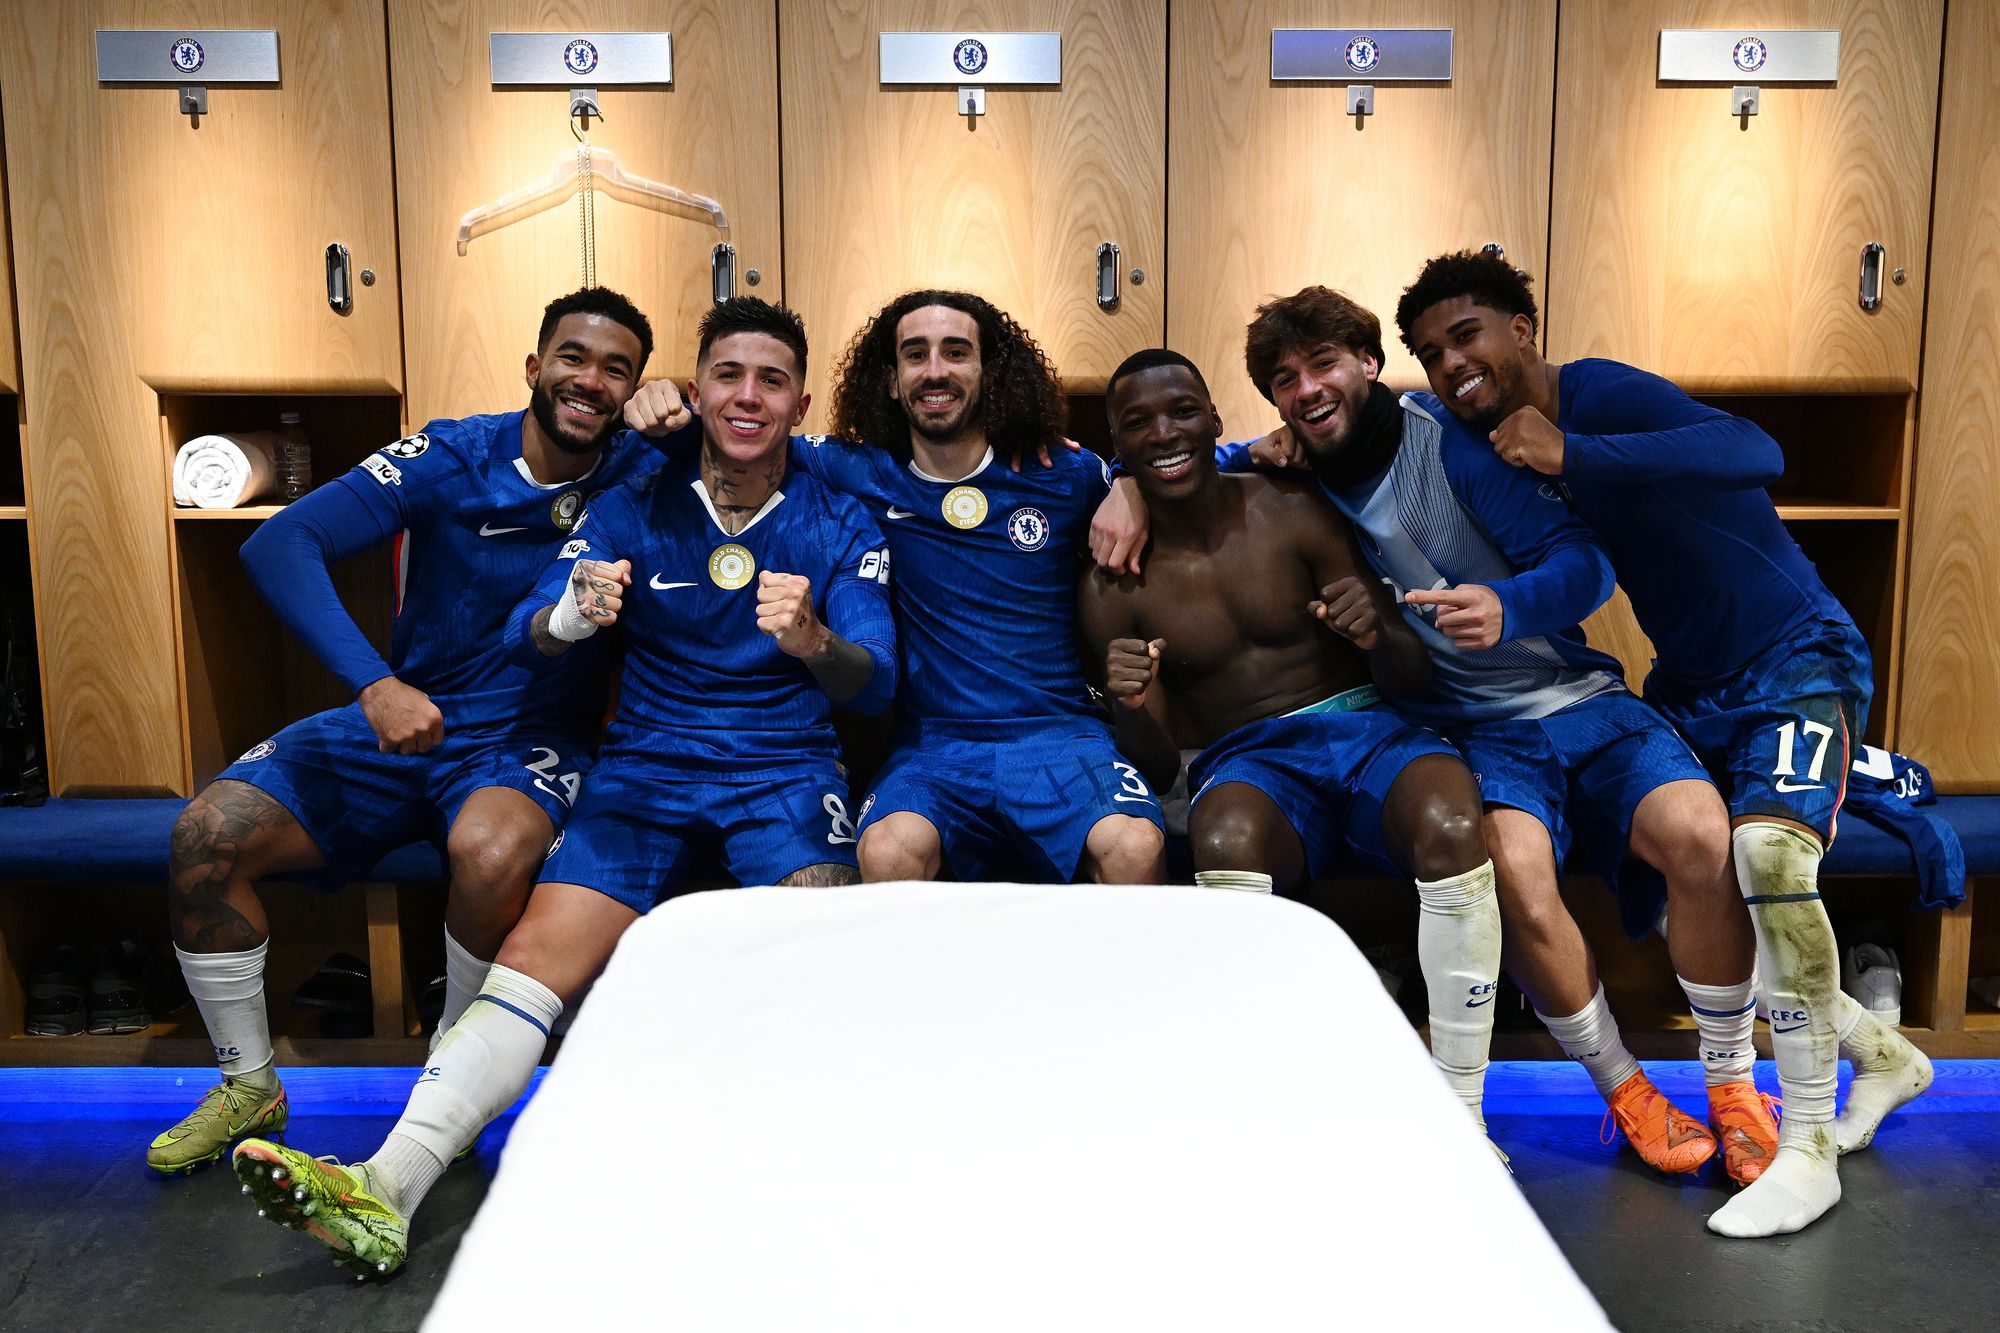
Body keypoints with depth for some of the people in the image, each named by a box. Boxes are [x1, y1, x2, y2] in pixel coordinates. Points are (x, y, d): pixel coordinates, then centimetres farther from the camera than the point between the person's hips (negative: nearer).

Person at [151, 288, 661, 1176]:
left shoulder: (645, 478, -4)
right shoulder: (452, 457, -7)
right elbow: (279, 544, -17)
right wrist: (375, 685, -32)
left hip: (530, 741, -2)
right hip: (403, 720, 3)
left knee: (491, 848, -35)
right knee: (209, 832, -14)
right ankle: (249, 1088, 9)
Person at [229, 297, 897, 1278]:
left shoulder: (841, 525, 5)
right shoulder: (632, 510, 8)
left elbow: (877, 682, -6)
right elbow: (528, 635, -1)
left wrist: (814, 642, -31)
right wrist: (569, 617, -27)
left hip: (787, 770, 0)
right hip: (646, 763, 1)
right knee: (535, 957, -18)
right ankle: (387, 1186, -24)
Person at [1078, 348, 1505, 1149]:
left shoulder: (1296, 513, 3)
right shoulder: (1113, 589, 5)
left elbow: (1417, 680, 3)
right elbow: (1154, 771, 5)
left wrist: (1379, 636, -22)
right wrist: (1137, 711, -19)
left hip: (1363, 727, 1)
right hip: (1244, 763, 0)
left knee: (1453, 826, -33)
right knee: (1225, 841, -37)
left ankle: (1460, 1117, -19)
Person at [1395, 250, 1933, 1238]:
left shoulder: (1603, 397, -21)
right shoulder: (1474, 439, 1)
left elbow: (1755, 454, -35)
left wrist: (1574, 454, -41)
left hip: (1796, 657, -8)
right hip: (1688, 685, 8)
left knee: (1767, 853, -30)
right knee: (1684, 910, 3)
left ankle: (1808, 1150, -13)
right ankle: (1881, 1054, 28)